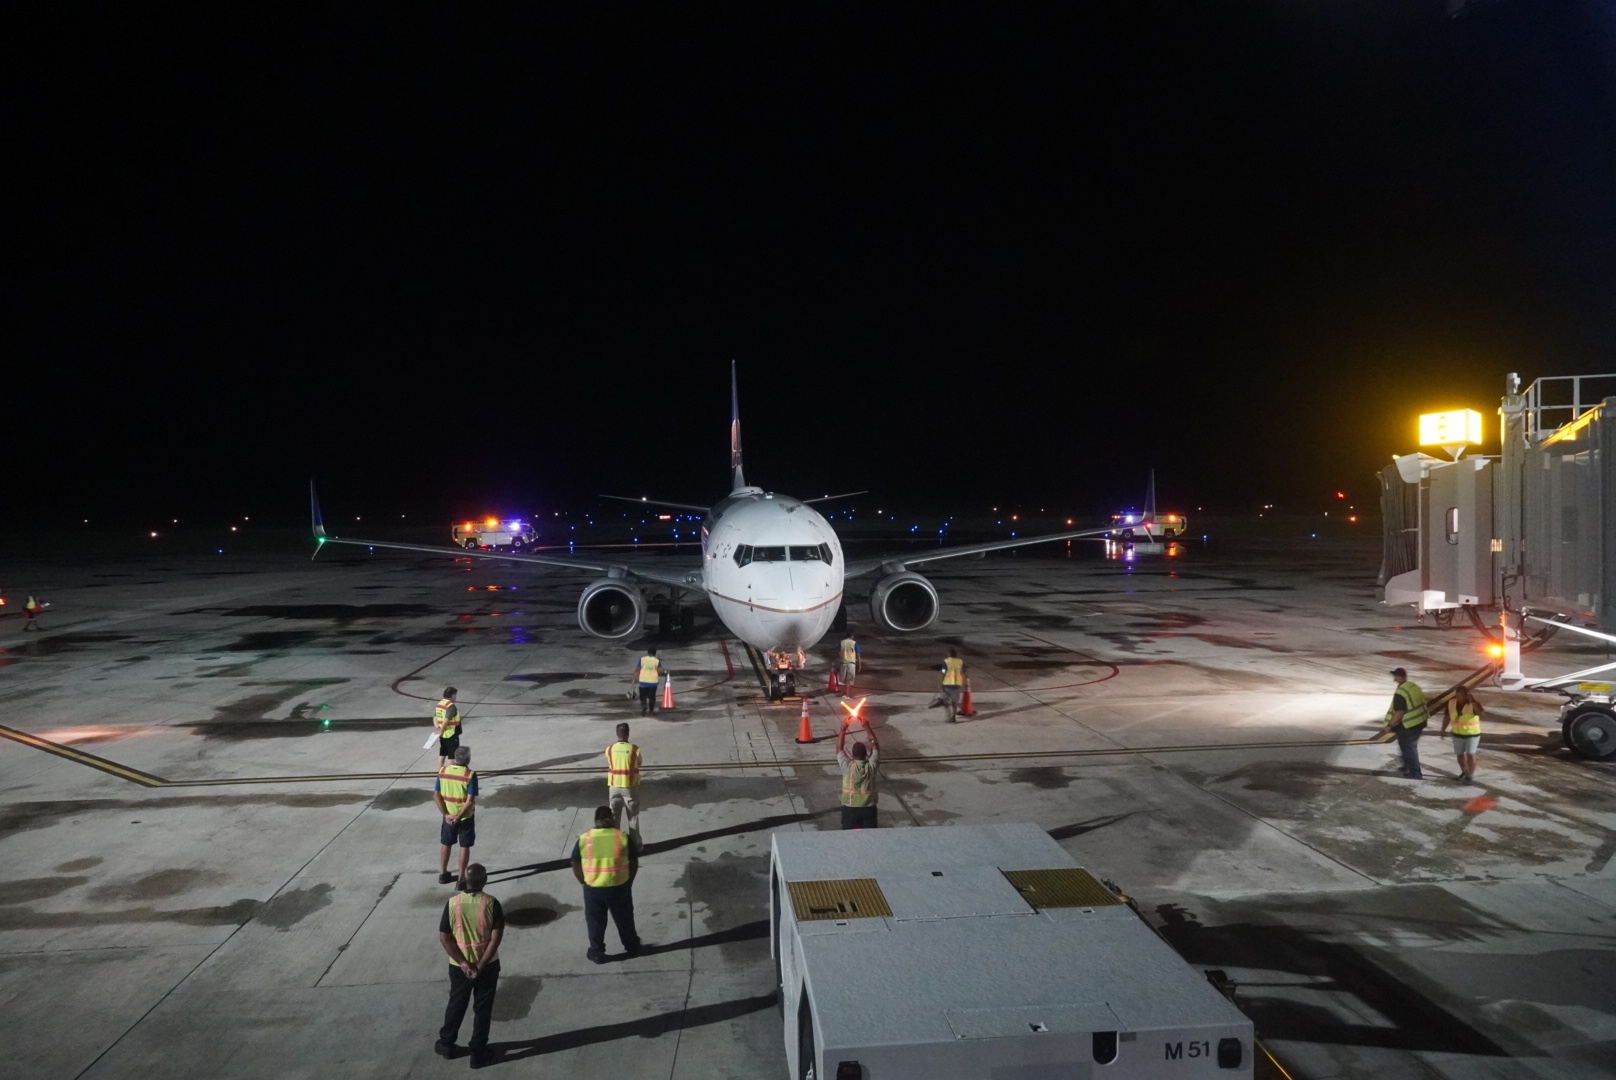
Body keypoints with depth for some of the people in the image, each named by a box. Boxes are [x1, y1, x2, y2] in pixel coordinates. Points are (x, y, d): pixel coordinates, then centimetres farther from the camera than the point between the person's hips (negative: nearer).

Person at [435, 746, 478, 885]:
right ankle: (462, 878, 15)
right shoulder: (470, 775, -20)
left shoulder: (443, 771, -6)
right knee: (465, 847, 10)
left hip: (448, 816, 4)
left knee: (446, 845, 20)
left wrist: (446, 814, -7)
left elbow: (436, 796, -6)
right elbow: (470, 801, -23)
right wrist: (458, 816, -15)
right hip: (465, 817, -4)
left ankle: (443, 874, 31)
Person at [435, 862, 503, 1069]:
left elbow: (444, 938, -10)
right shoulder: (492, 904, -16)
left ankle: (446, 1044, 38)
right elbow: (496, 938, -18)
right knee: (483, 1009, 13)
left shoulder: (452, 903, -12)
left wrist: (463, 963, -9)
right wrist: (480, 965, -12)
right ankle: (478, 1053, 20)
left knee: (456, 1005, 22)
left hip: (459, 966, 2)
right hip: (488, 966, -1)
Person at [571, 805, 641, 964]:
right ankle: (632, 948, 34)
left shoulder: (583, 839, -8)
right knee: (624, 920, 20)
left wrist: (585, 883, 13)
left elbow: (576, 866, 0)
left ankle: (597, 953, 29)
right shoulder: (623, 837, -9)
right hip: (619, 887, 0)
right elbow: (634, 863, -2)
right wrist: (628, 882, 12)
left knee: (595, 922, 19)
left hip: (593, 889, 0)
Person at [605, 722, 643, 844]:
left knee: (614, 817, 13)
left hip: (614, 787, 2)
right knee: (633, 817, 11)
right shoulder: (635, 749, -12)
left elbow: (609, 766, 5)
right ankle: (635, 844, 16)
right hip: (630, 787, -2)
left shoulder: (609, 749, -6)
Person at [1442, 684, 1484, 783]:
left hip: (1472, 734, -5)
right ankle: (1464, 772, 34)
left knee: (1470, 754, -9)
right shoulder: (1451, 703, -6)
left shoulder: (1473, 704, -20)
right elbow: (1447, 717, 6)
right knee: (1460, 754, 14)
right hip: (1457, 734, 5)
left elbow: (1480, 712, -41)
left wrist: (1473, 701, -46)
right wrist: (1443, 729, 7)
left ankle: (1471, 775, 2)